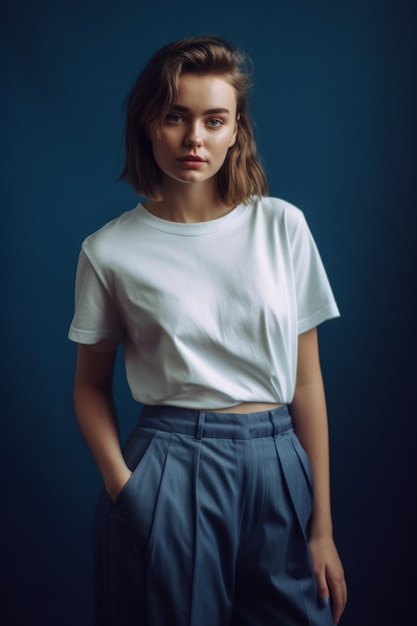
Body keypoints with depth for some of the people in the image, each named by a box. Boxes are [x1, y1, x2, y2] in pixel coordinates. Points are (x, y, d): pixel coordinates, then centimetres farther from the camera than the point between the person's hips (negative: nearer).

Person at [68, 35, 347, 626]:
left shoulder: (282, 226, -1)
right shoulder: (109, 251, -3)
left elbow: (306, 383, 1)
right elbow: (91, 386, 6)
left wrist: (323, 527, 1)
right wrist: (123, 486, -11)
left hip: (277, 470, 2)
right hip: (167, 471, -1)